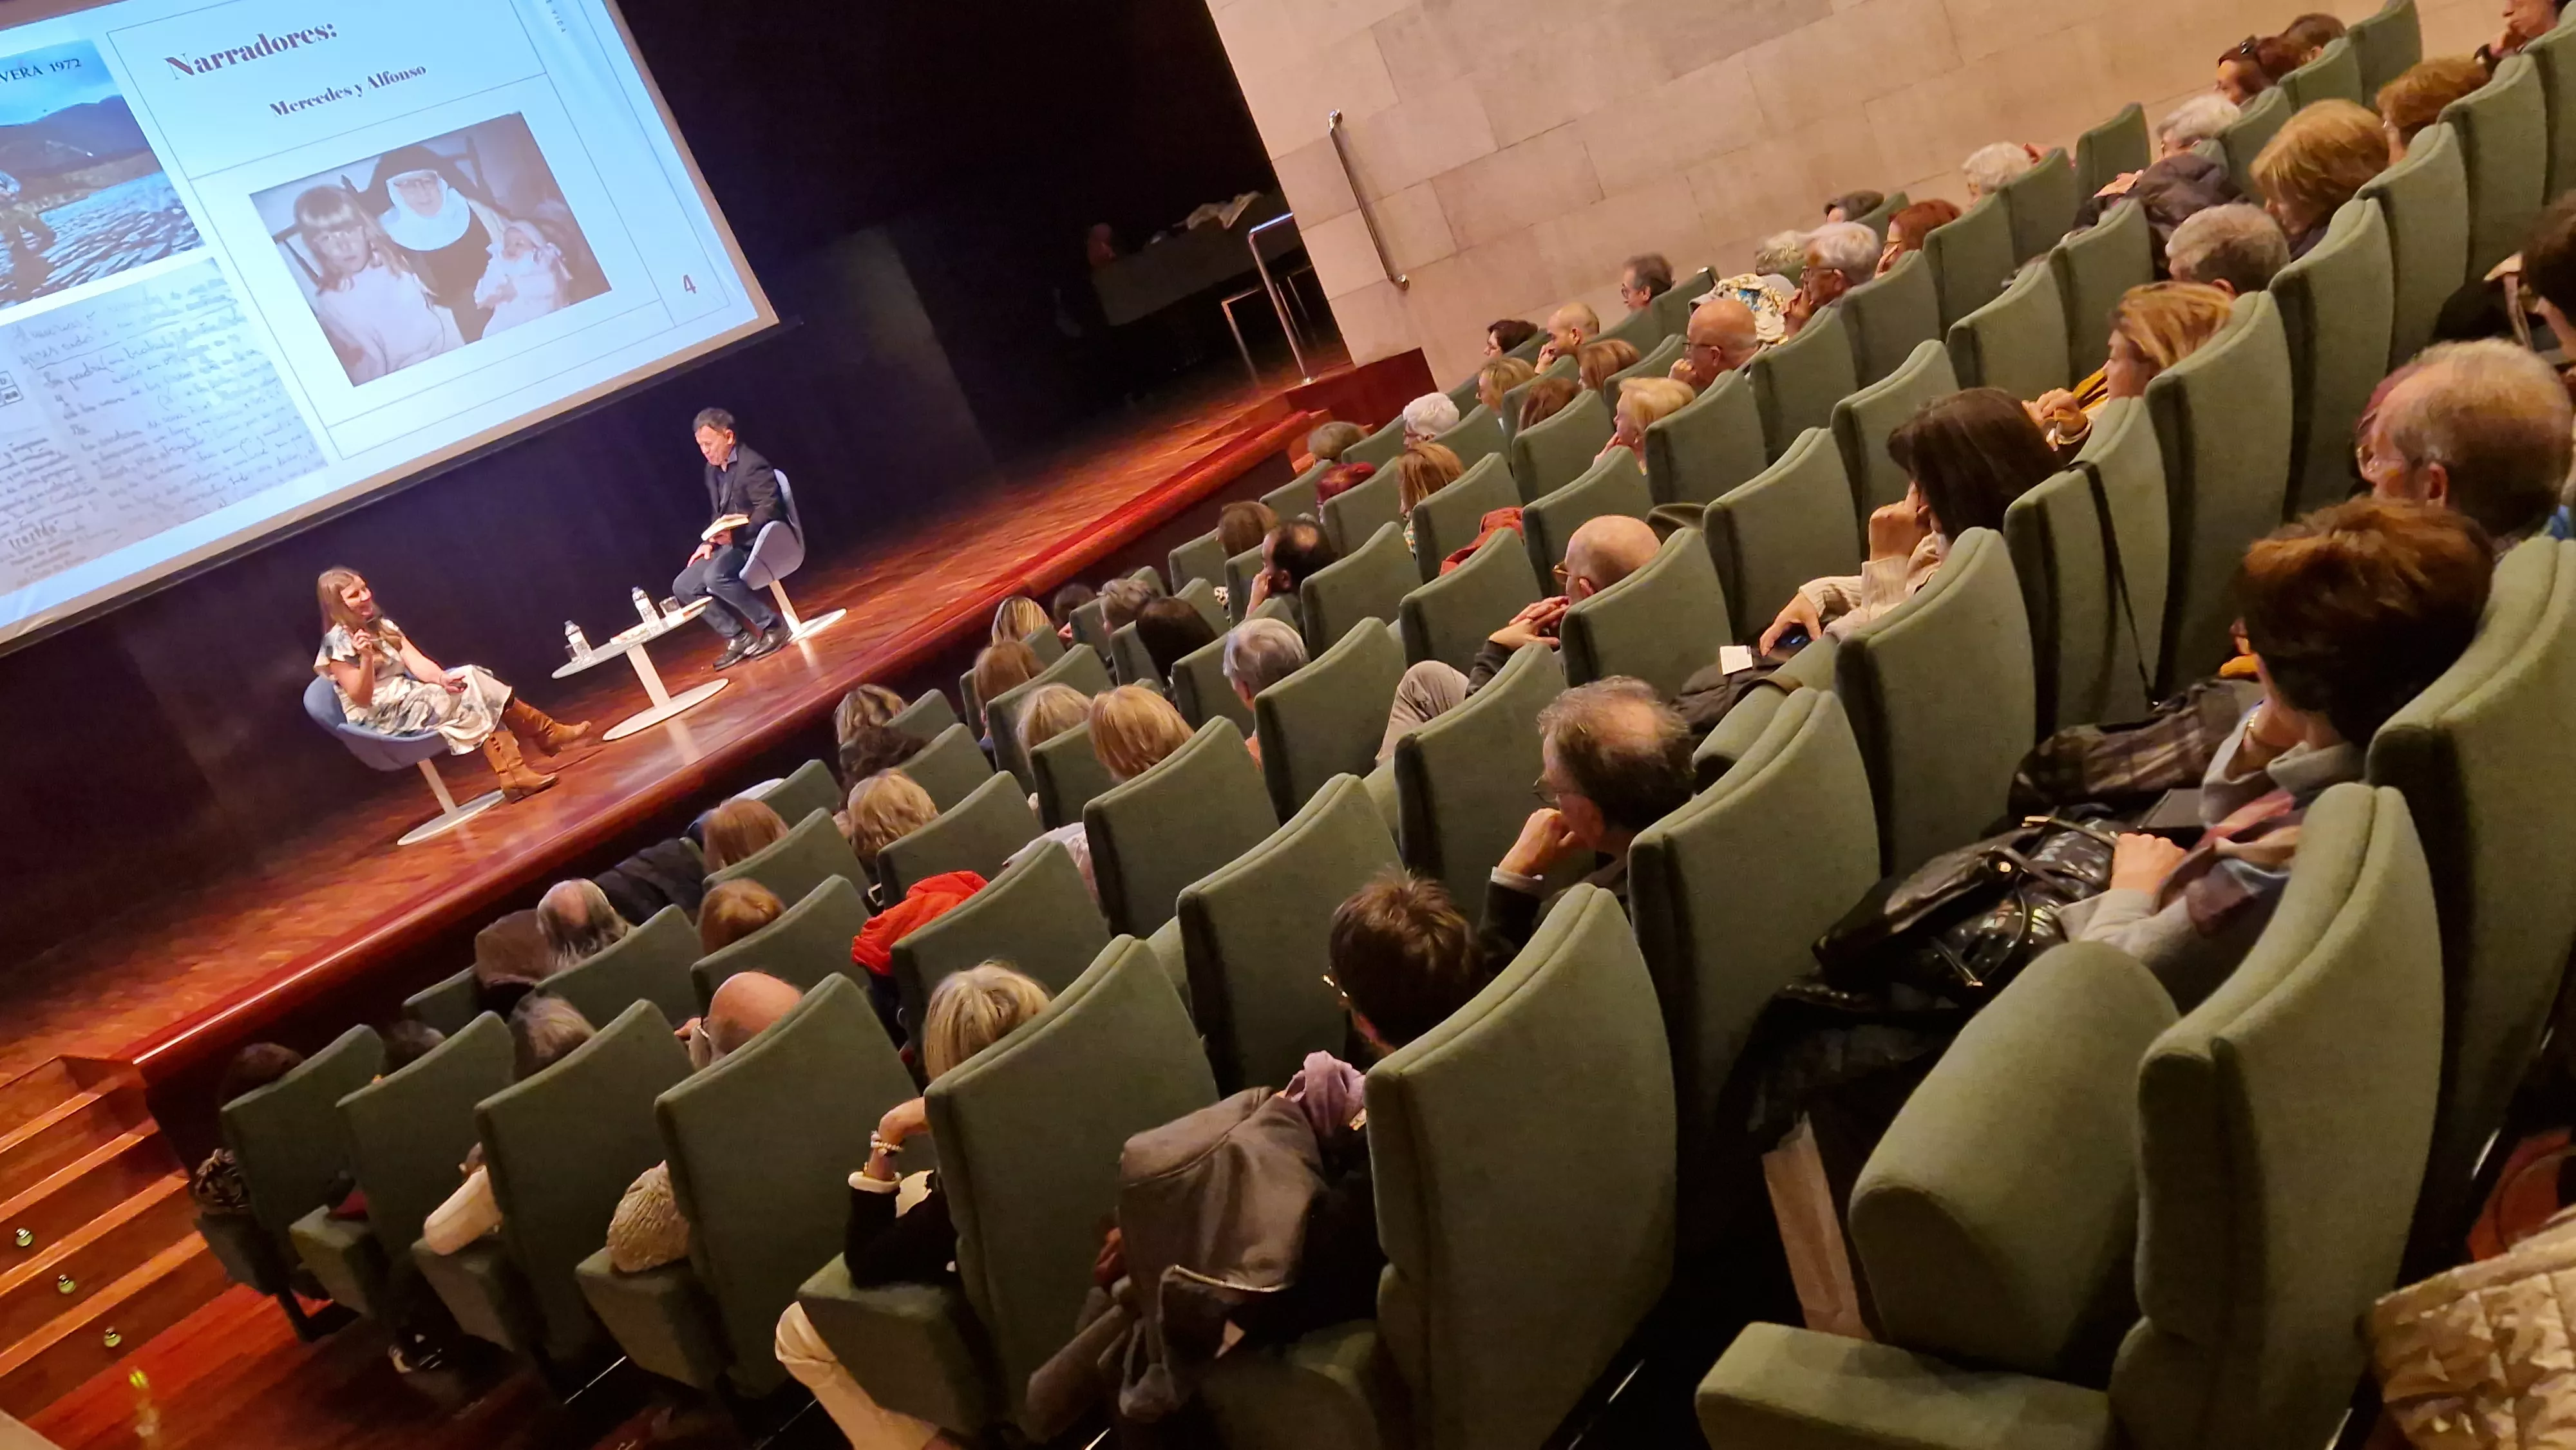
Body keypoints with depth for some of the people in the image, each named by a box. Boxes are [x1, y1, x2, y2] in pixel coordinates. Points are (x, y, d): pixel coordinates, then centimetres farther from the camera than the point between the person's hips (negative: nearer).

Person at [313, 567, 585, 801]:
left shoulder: (383, 626, 11)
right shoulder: (338, 642, -12)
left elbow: (417, 663, -2)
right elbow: (362, 698, -17)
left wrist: (442, 679, -24)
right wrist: (366, 657, -34)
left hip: (409, 699, 8)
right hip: (381, 718, -8)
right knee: (470, 689, -21)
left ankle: (516, 775, -24)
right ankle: (550, 735, -16)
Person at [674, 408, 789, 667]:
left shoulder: (752, 465, -15)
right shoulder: (713, 470, 13)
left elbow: (769, 509, -22)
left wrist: (736, 534, -33)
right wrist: (708, 542, 5)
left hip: (757, 541, -9)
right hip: (729, 543, 9)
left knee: (716, 576, -34)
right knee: (683, 587, -3)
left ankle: (771, 626, -20)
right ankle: (737, 638, -1)